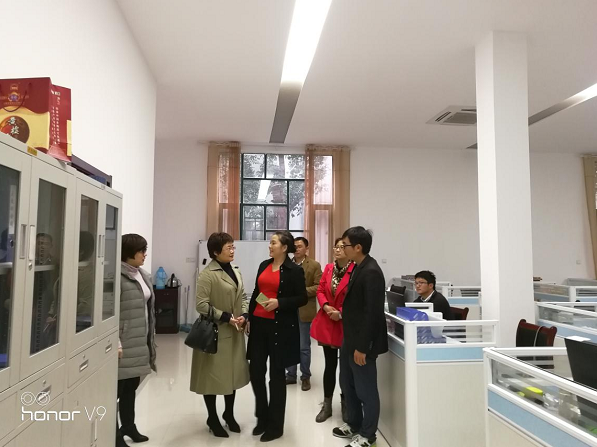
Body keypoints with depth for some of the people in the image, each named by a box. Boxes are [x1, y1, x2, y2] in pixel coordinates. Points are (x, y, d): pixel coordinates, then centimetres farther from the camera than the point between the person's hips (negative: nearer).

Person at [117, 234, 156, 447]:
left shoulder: (143, 275, 11)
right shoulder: (118, 276, -15)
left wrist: (150, 338, 18)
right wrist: (115, 343, -20)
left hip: (140, 341, 8)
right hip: (125, 343, -8)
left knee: (131, 387, 19)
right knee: (119, 388, 2)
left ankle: (128, 426, 34)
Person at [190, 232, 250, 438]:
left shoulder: (236, 271, 9)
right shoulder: (207, 274, -14)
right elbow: (201, 305, -18)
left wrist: (244, 316, -5)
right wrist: (226, 317, -20)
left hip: (235, 332, 7)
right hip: (215, 332, -7)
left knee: (233, 372, 16)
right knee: (214, 374, 7)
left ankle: (229, 414, 36)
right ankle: (212, 419, 27)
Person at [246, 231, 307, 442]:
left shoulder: (294, 270, -8)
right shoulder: (264, 265, 8)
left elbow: (302, 298, -8)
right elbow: (255, 294, 14)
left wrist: (279, 303, -20)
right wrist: (249, 319, 13)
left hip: (281, 327, -5)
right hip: (259, 324, 5)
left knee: (276, 374, 6)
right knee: (255, 371, 9)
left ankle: (275, 425, 22)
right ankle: (262, 417, 31)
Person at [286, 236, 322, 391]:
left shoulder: (314, 265, -3)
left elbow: (318, 287, -9)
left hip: (304, 311, -4)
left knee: (304, 347, 6)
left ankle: (305, 377, 20)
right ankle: (291, 375, 26)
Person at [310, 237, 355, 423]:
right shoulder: (328, 268, 4)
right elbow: (320, 290, 8)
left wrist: (341, 312, -19)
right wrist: (325, 306, -9)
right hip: (326, 323, 5)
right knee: (330, 365, 15)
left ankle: (345, 405, 30)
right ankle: (327, 405, 27)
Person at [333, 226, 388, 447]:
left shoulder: (371, 272, -23)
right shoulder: (358, 267, 7)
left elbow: (372, 312, -24)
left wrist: (362, 347, -22)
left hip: (362, 342, -10)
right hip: (350, 338, 10)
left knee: (365, 390, 9)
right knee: (347, 384, 22)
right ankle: (354, 424, 41)